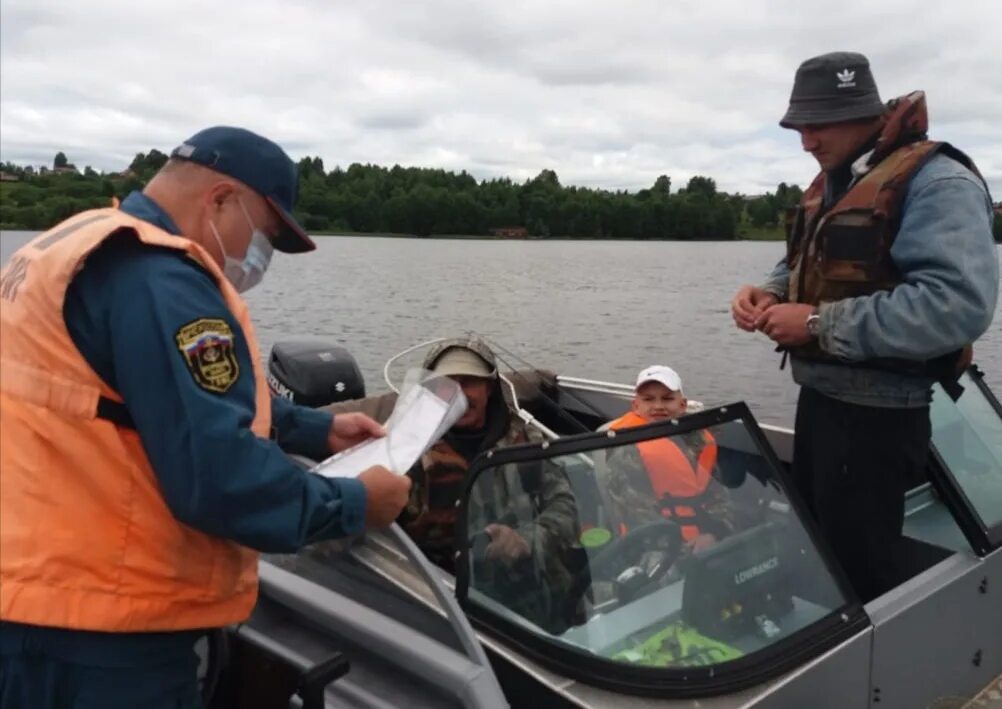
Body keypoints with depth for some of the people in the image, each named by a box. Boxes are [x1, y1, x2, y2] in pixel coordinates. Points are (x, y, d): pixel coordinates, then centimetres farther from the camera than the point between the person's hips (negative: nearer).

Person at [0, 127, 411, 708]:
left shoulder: (83, 246, 13)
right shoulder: (157, 281, -21)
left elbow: (199, 403, 19)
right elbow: (217, 475, -28)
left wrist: (316, 430, 16)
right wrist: (353, 504, -13)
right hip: (97, 634, -10)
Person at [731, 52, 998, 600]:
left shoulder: (935, 182, -18)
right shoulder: (831, 182, 11)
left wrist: (819, 323, -26)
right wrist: (770, 294, -1)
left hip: (878, 413, -9)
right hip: (819, 395, 9)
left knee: (855, 572, 5)